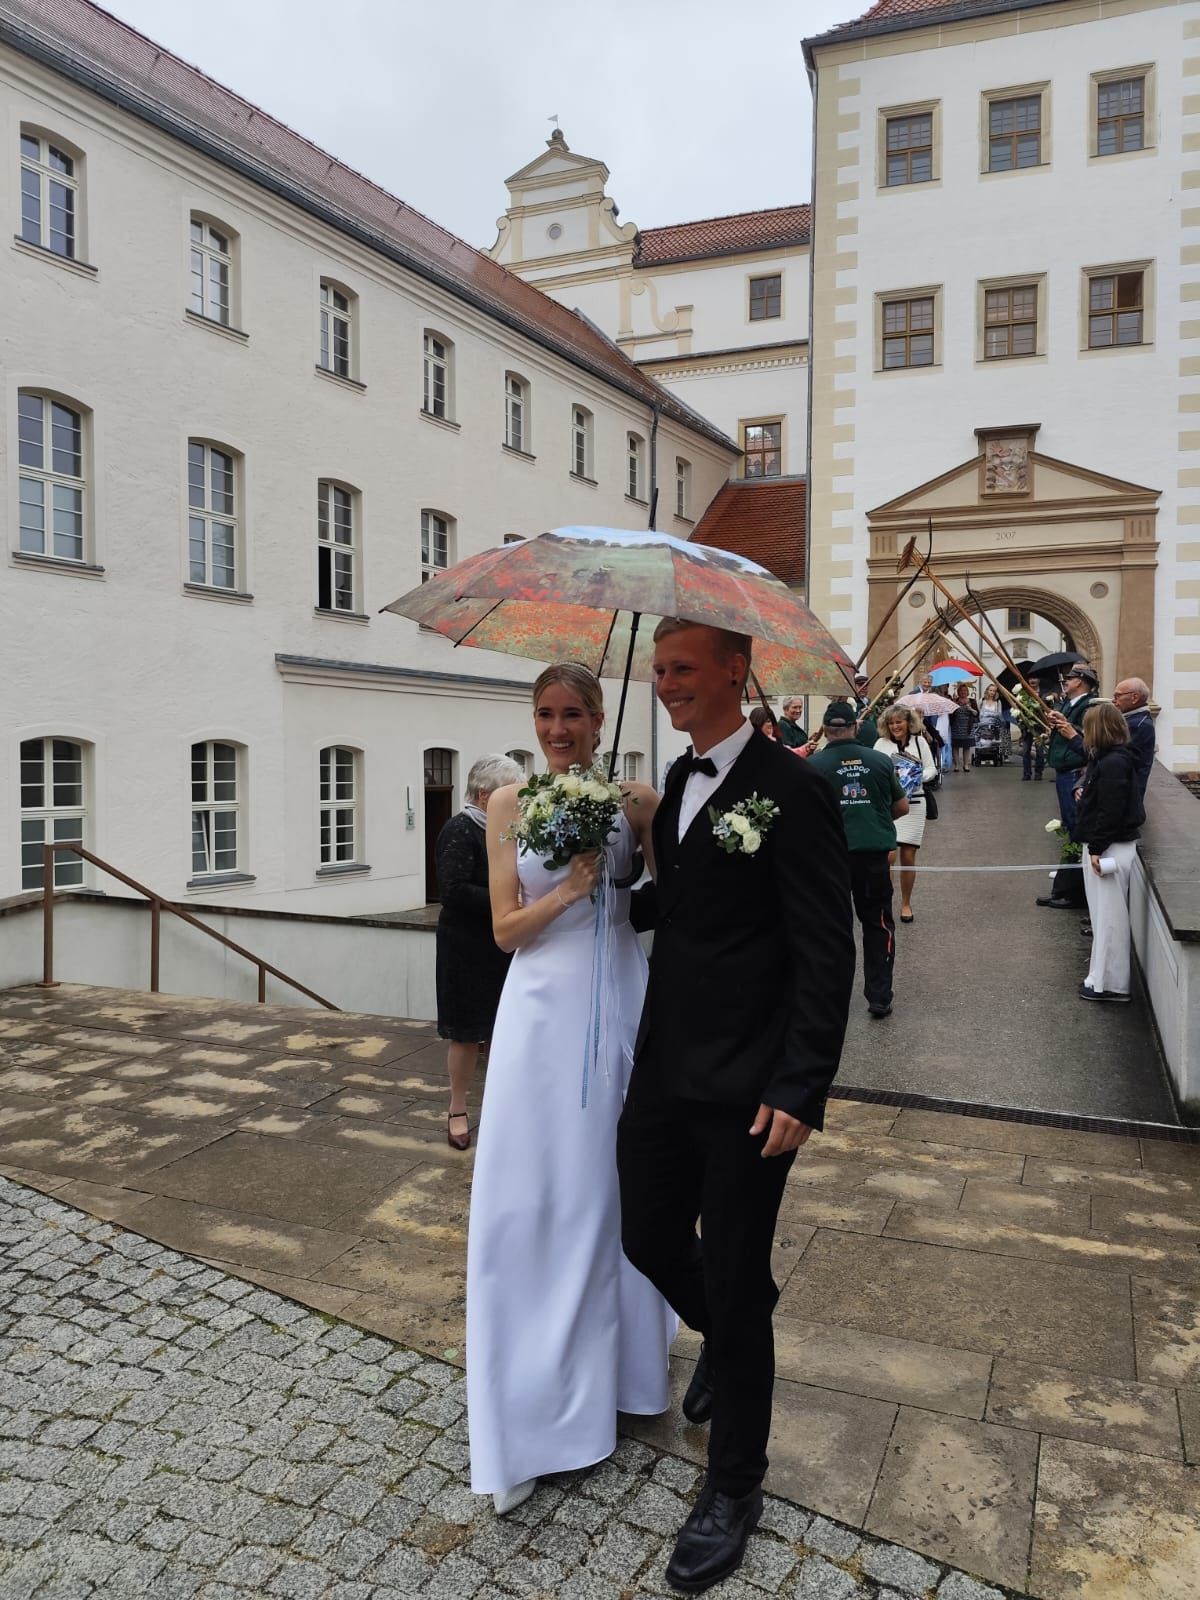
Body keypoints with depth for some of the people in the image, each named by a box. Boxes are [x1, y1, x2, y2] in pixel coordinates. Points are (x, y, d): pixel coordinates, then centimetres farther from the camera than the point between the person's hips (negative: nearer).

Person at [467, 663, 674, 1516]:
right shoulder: (510, 804, 1)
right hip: (541, 1009, 0)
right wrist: (572, 886, -16)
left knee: (610, 1189, 12)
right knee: (527, 1201, 2)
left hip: (618, 1007, 0)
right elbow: (506, 928, -1)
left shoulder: (636, 800, -1)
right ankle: (528, 1421, 16)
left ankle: (612, 1367, 37)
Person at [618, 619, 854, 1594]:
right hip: (666, 1072, 7)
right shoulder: (679, 783, 9)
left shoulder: (790, 790, -15)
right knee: (648, 1240, 18)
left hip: (748, 1091, -7)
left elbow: (827, 955, -16)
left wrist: (800, 1091, -19)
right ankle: (726, 1341, 52)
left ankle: (734, 1487, 31)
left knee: (734, 1284, 7)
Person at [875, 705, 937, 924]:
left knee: (908, 856, 6)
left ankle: (906, 903, 22)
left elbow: (932, 769, 8)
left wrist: (919, 777, -10)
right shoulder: (882, 744, 0)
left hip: (914, 804, 2)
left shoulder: (920, 741, 5)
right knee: (888, 855, -14)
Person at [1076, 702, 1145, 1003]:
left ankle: (1109, 983, 1)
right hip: (1101, 845, 10)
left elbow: (1112, 810, -23)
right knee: (1103, 911, 18)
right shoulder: (1105, 757, 12)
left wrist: (1097, 848, -21)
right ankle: (1103, 973, 30)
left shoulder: (1114, 763, -19)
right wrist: (1085, 795, 8)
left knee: (1109, 914, -5)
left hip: (1111, 848, -10)